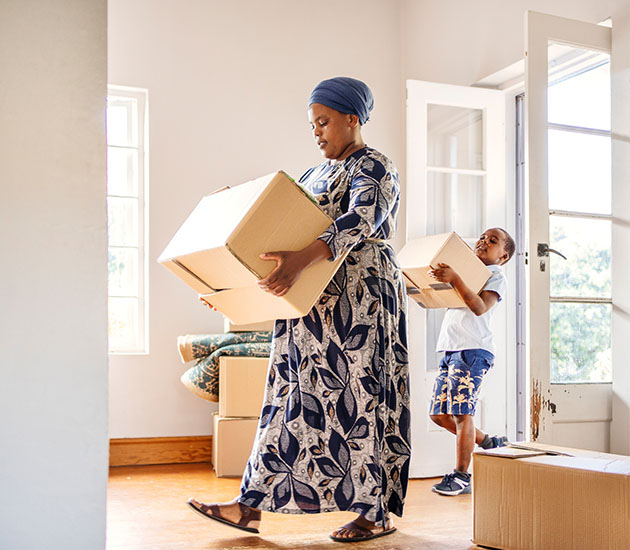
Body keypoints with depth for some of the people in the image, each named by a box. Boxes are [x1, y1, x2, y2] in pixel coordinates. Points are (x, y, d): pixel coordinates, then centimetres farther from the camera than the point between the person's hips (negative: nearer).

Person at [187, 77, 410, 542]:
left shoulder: (374, 168, -6)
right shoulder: (316, 175, 19)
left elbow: (361, 221, -26)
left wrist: (303, 258, -42)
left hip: (360, 300, -8)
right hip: (313, 302, 8)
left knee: (358, 397, -4)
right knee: (292, 397, 5)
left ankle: (377, 513, 8)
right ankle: (252, 507, 7)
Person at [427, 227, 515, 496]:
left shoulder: (496, 277, 0)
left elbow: (480, 307, -19)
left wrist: (455, 279, -28)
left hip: (473, 350, -8)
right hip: (450, 350, 8)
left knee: (461, 412, -8)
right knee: (439, 414, 9)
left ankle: (462, 476, 1)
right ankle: (488, 443, 24)